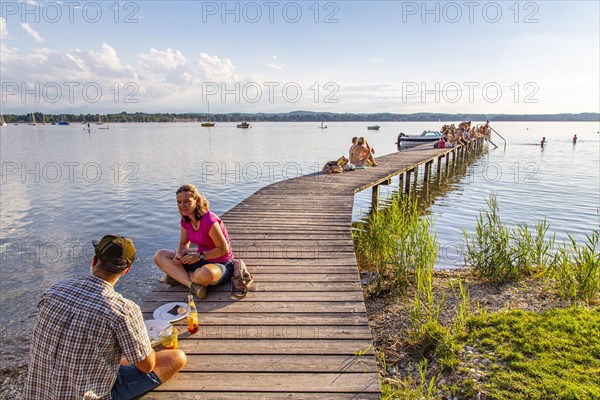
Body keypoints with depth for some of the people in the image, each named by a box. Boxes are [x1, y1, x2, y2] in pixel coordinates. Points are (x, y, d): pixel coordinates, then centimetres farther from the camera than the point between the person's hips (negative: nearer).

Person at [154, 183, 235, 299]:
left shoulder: (209, 220, -24)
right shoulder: (185, 220, 0)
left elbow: (224, 249, -19)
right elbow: (183, 244, 12)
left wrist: (199, 256, -24)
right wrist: (178, 255, -11)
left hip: (221, 264, -8)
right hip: (200, 260, 8)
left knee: (204, 275, -45)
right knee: (159, 256, -6)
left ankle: (179, 276, -11)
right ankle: (191, 283, -22)